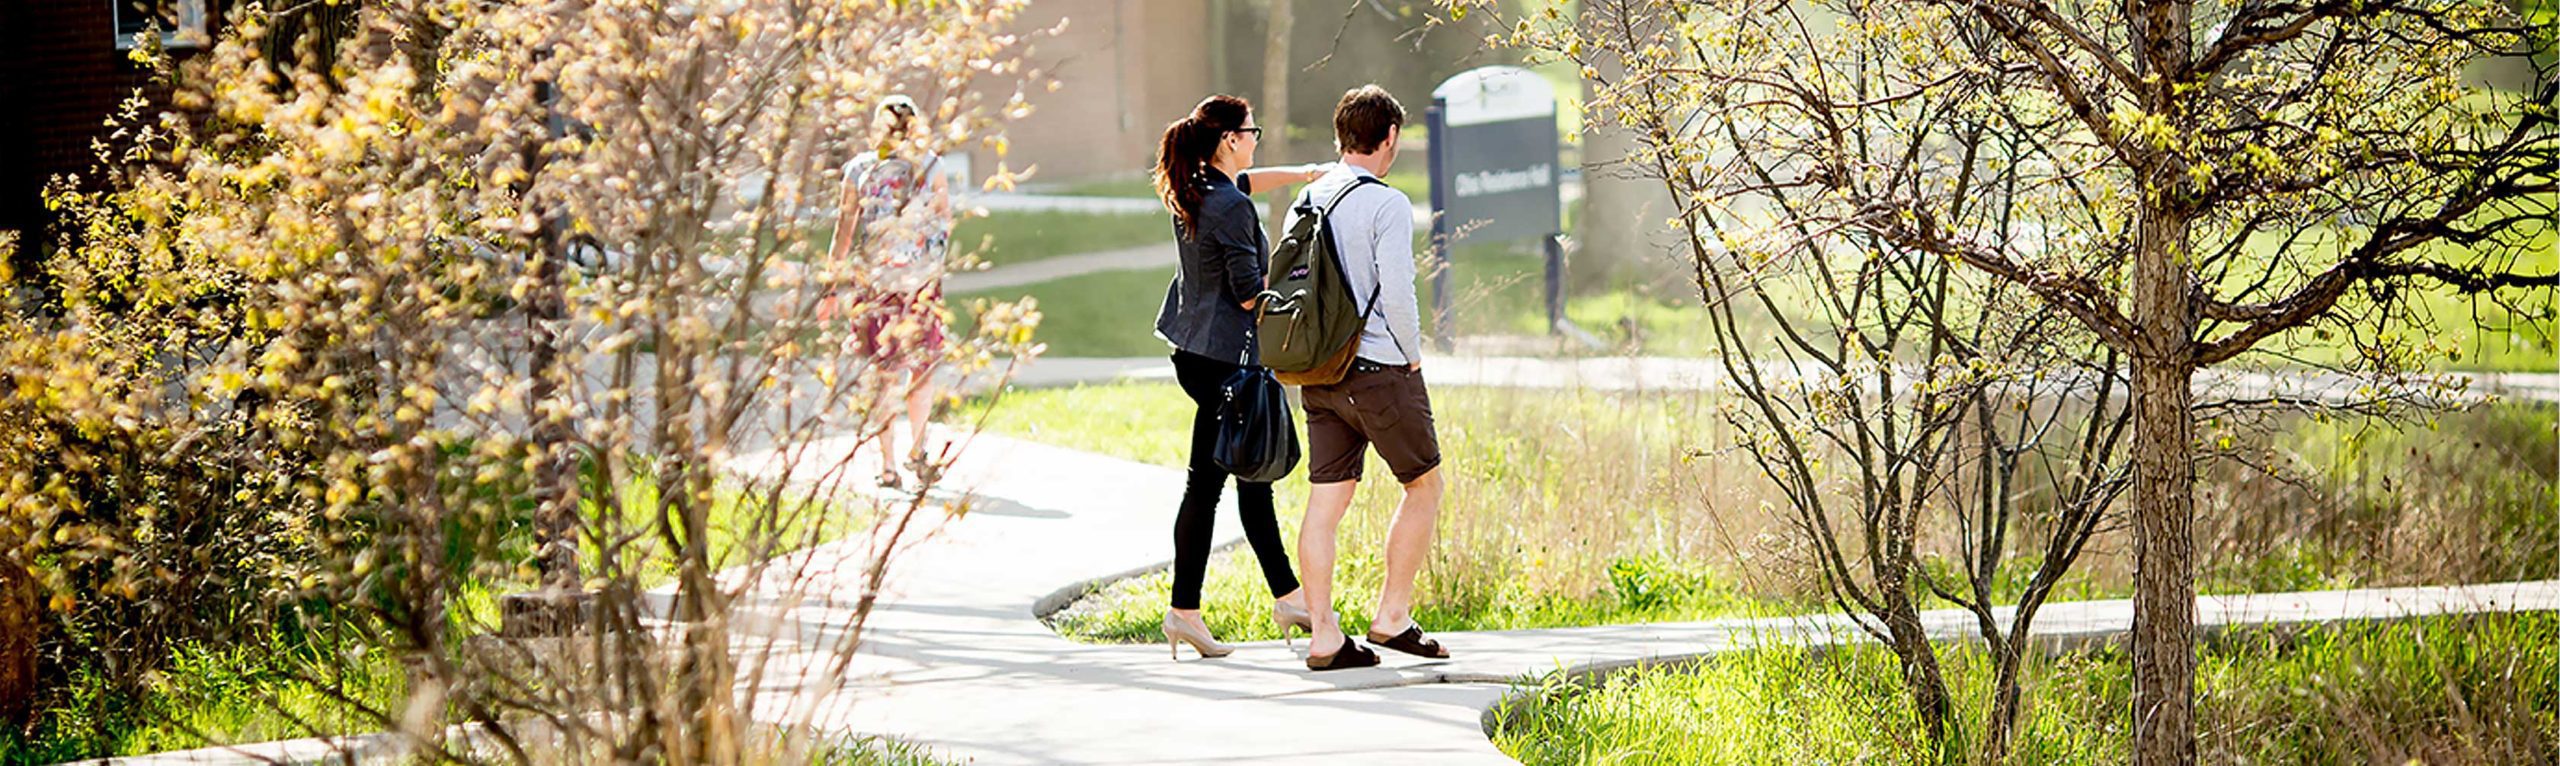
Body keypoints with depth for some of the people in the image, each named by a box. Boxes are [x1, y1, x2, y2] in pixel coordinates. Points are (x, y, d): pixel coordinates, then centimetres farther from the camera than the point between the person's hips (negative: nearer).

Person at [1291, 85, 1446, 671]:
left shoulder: (1306, 200, 9)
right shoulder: (1387, 204, -12)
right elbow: (1397, 293, -17)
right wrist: (1412, 357, -2)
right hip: (1378, 370, -6)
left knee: (1326, 500, 5)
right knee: (1424, 485, 10)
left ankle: (1324, 637, 2)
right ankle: (1392, 616, 7)